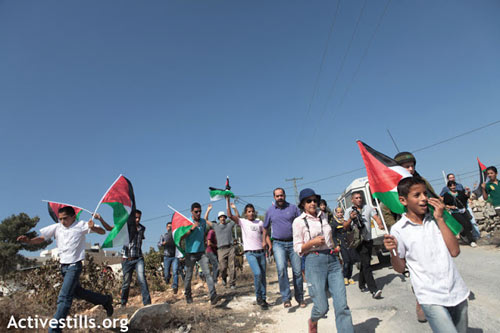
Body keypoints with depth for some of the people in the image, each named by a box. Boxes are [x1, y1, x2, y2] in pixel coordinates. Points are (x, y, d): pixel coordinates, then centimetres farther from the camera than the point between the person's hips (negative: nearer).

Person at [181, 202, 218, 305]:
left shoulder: (203, 221, 6)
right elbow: (182, 237, -14)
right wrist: (192, 228, -24)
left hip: (201, 252, 2)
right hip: (190, 253, -2)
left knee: (207, 273, -11)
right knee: (189, 276, 10)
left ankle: (213, 296, -15)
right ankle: (188, 296, 30)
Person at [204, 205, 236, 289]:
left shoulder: (230, 224, 14)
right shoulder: (215, 226, 13)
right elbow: (206, 220, 12)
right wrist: (208, 210, 9)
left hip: (231, 248, 0)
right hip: (221, 249, 0)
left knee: (232, 267, -4)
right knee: (223, 267, -5)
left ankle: (232, 283, 5)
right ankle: (224, 277, 27)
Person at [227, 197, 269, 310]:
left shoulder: (260, 222, 11)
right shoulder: (243, 222, 1)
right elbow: (230, 215, -11)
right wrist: (228, 201, -14)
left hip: (261, 252, 4)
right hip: (250, 253, -4)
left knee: (263, 276, 8)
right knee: (257, 273, -20)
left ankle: (263, 299, 23)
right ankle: (258, 297, 2)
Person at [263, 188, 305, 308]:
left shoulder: (293, 208, 3)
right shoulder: (270, 211, 7)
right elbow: (265, 228, 19)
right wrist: (264, 240, 14)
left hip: (293, 243, 0)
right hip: (278, 244, 0)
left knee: (297, 271, 4)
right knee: (281, 269, -18)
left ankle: (300, 298, 23)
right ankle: (286, 298, -9)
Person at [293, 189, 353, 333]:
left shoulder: (324, 215, 12)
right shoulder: (299, 221, -2)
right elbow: (297, 248, -2)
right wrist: (313, 242, -16)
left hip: (332, 259, 5)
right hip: (314, 261, -4)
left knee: (342, 305, -3)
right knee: (322, 307, -1)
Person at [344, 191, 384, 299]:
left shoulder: (368, 208, 9)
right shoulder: (349, 211, -1)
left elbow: (376, 217, -2)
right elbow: (345, 227, -2)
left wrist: (380, 224, -23)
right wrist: (351, 218, -20)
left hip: (369, 240, 4)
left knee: (364, 264, 14)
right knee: (366, 264, -11)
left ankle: (362, 286, 29)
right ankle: (374, 290, -12)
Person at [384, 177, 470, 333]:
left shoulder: (435, 219, 4)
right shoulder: (398, 229, -8)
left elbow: (454, 251, -5)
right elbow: (400, 268, -1)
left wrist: (440, 219, -8)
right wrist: (392, 252, -22)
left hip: (457, 292, 4)